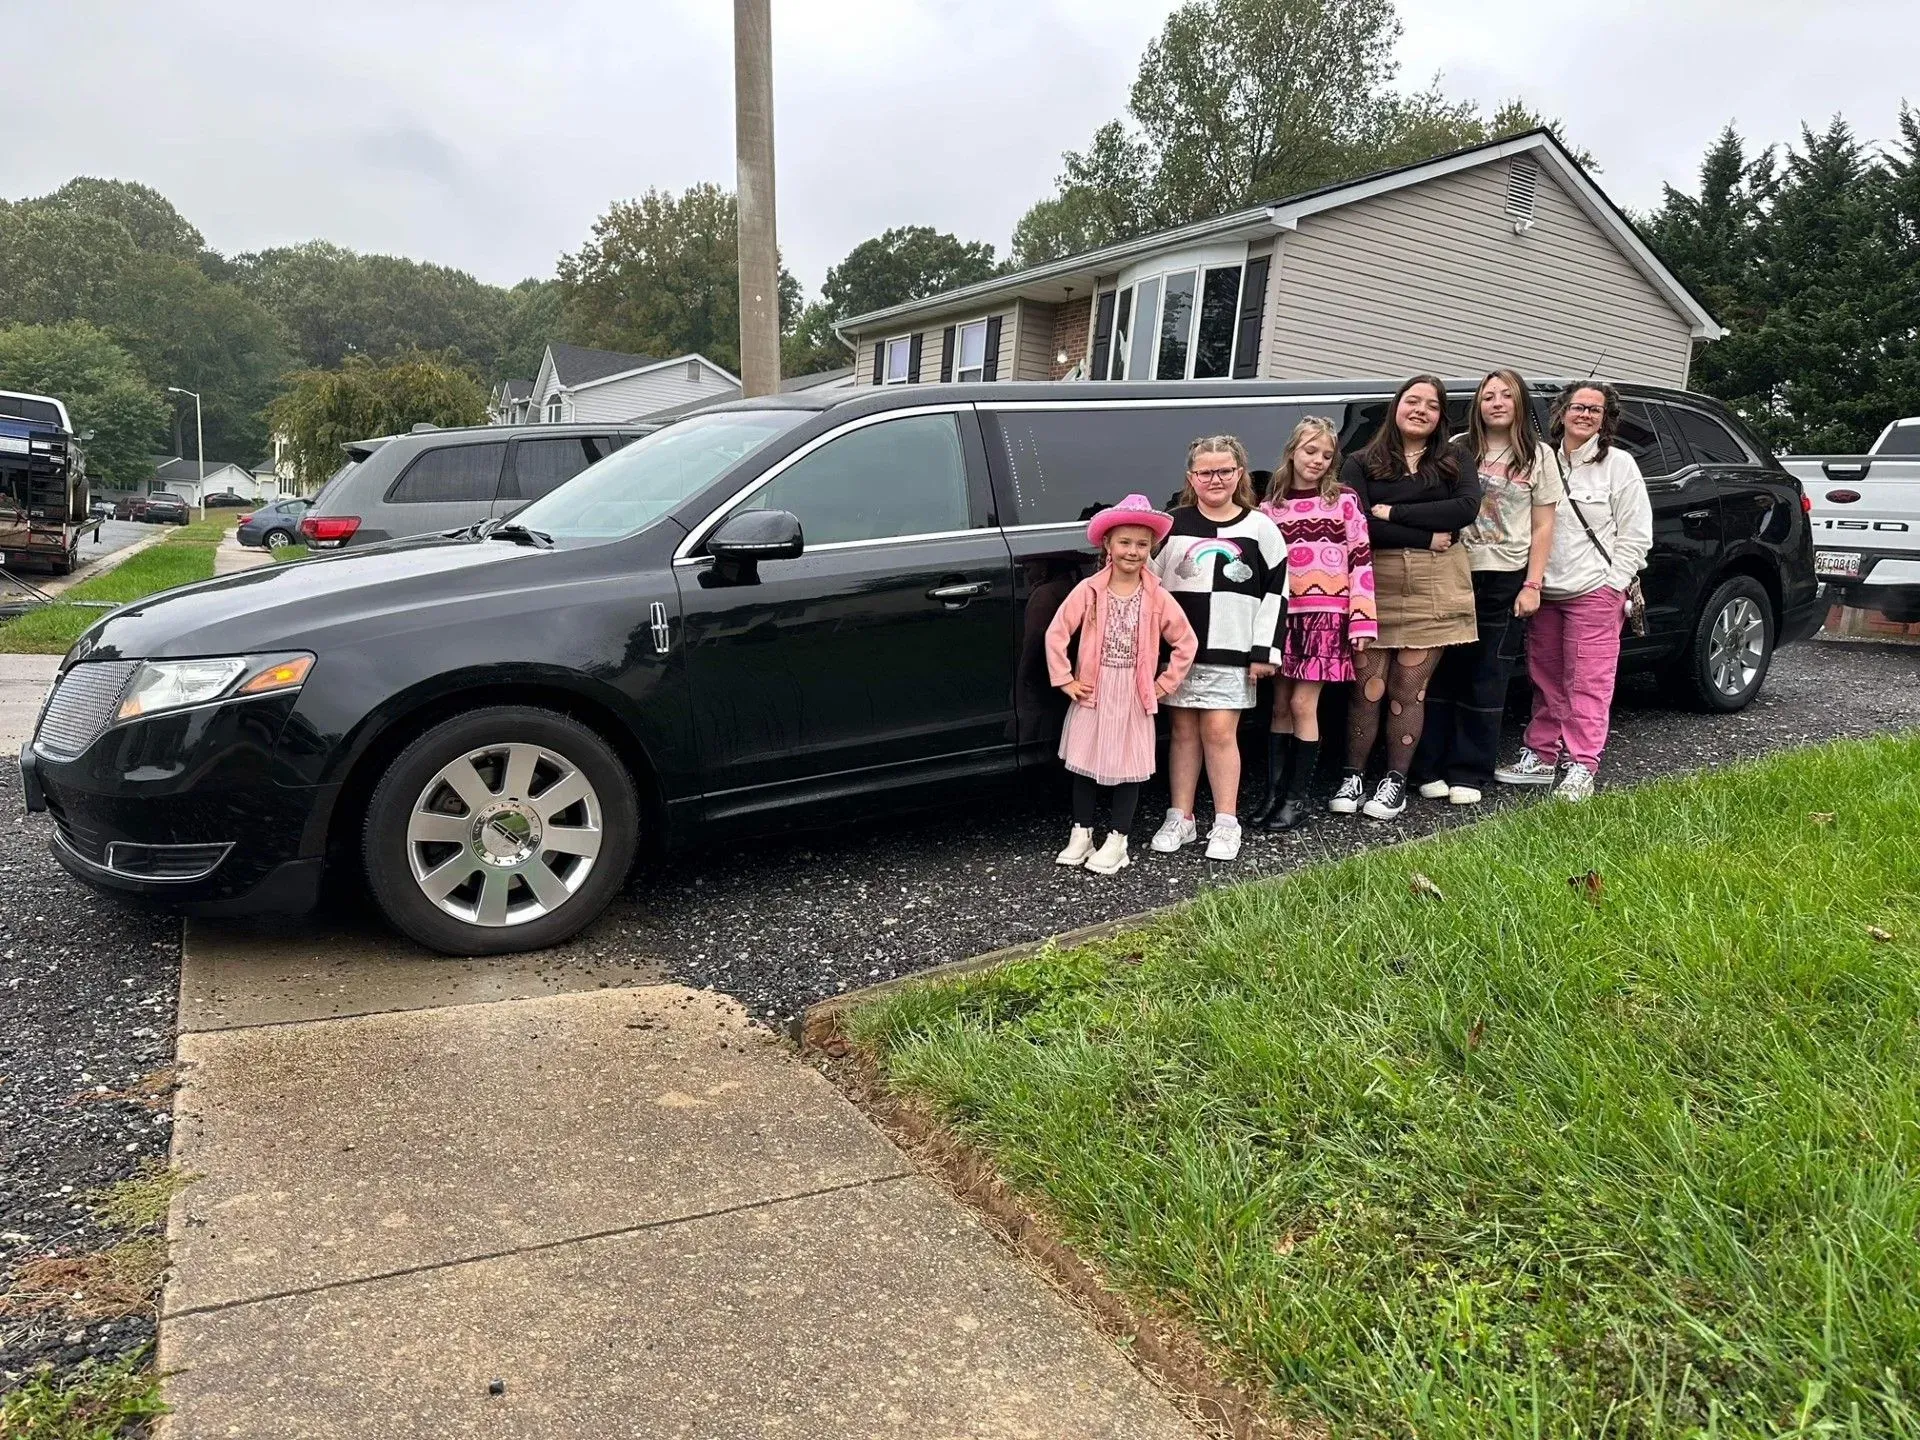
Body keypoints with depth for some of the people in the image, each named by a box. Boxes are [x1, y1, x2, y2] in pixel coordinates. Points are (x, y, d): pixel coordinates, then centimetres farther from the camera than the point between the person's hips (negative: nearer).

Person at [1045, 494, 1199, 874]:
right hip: (1092, 692, 0)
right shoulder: (1089, 590, -5)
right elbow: (1056, 634, -5)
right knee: (1084, 764, 8)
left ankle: (1116, 841, 16)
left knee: (1128, 767, 5)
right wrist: (1065, 680, -7)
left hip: (1134, 696, 0)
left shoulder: (1157, 597, -3)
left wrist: (1163, 685, 1)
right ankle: (1081, 835, 21)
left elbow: (1186, 642, 4)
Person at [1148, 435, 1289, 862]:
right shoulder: (1173, 524, 8)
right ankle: (1180, 819, 16)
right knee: (1183, 730, 7)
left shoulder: (1259, 527, 4)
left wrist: (1263, 650, -2)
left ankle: (1226, 822, 7)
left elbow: (1276, 590, 3)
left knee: (1220, 731, -4)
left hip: (1230, 650, -2)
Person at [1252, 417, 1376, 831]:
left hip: (1325, 614, -3)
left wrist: (1362, 620, -7)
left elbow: (1361, 562, 0)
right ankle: (1274, 793, 13)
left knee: (1303, 705, -6)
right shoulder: (1270, 507, 10)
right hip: (1282, 615, 3)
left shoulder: (1344, 502, 3)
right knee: (1280, 706, 6)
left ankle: (1297, 798, 3)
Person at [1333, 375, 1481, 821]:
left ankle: (1396, 780, 13)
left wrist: (1394, 512, -10)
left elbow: (1467, 508, -6)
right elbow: (1357, 523, -9)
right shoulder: (1361, 464, 7)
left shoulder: (1454, 463, 14)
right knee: (1369, 687, -3)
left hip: (1433, 588, 1)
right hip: (1375, 584, -1)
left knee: (1408, 690, 3)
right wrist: (1426, 538, -12)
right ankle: (1353, 776, 10)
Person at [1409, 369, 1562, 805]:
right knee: (1443, 673, 0)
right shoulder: (1459, 450, 7)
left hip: (1506, 581, 0)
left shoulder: (1538, 455, 8)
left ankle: (1469, 774, 9)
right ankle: (1431, 768, 7)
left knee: (1486, 681, 3)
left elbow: (1542, 527, 6)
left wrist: (1532, 584, -1)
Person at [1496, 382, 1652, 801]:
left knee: (1587, 683, -5)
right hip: (1544, 590, 4)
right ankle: (1540, 757, 19)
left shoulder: (1618, 464, 1)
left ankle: (1581, 767, -1)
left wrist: (1611, 586, -9)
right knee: (1546, 680, 10)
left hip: (1595, 592, -4)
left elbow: (1635, 535, -1)